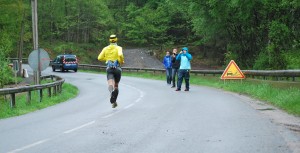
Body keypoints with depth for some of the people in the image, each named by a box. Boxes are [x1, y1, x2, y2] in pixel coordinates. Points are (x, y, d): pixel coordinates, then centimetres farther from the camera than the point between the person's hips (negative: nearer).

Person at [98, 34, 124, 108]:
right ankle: (114, 101, 18)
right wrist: (122, 61, -2)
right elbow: (120, 55, -21)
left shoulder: (106, 48, 10)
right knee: (116, 85, 18)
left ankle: (112, 92, -52)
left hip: (109, 68, 1)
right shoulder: (118, 48, 1)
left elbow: (99, 58, 4)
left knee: (110, 84, -18)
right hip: (117, 68, 0)